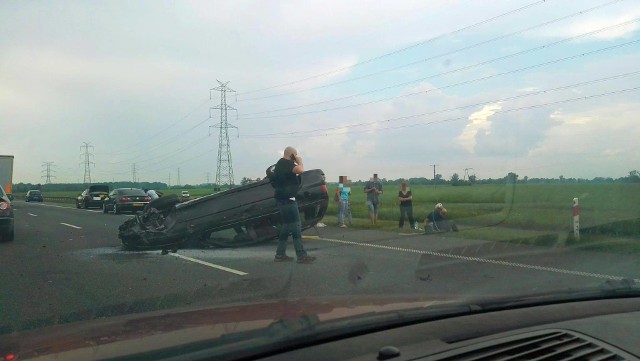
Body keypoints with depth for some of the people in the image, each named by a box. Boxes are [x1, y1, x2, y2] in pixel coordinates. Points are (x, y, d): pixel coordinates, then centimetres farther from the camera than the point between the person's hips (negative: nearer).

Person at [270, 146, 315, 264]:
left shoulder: (281, 163, 18)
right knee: (295, 227, -9)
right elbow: (300, 170, -29)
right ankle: (302, 256, -7)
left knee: (287, 227, 14)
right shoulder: (287, 163, -14)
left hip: (283, 199, 11)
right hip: (287, 199, -11)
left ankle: (280, 255, 16)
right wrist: (300, 161, -10)